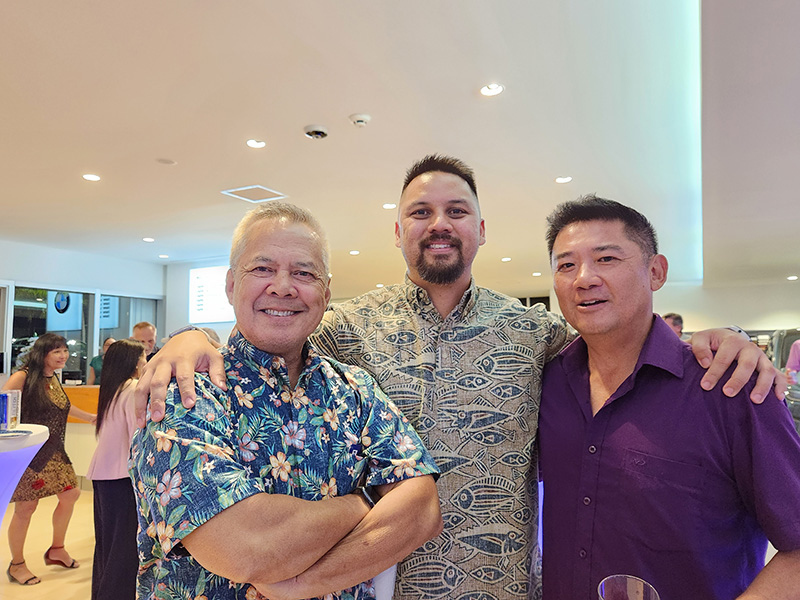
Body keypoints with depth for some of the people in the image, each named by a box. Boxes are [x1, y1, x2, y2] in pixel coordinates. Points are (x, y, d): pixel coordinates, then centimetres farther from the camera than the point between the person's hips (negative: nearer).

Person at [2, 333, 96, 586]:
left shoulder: (53, 378, 9)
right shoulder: (23, 377, -14)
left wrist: (90, 417, 33)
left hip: (53, 452, 8)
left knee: (70, 494, 10)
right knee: (26, 507, 0)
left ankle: (57, 550, 30)